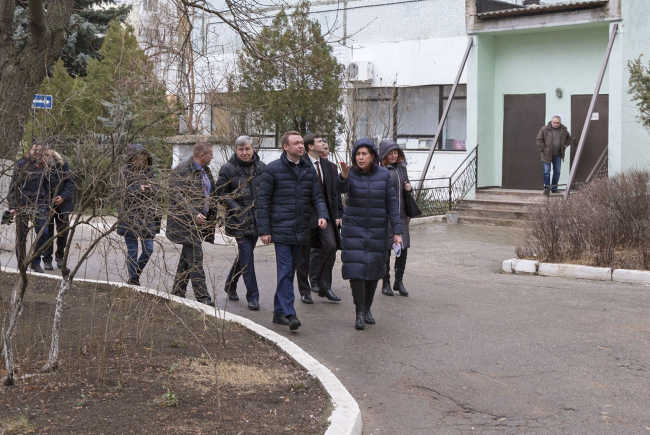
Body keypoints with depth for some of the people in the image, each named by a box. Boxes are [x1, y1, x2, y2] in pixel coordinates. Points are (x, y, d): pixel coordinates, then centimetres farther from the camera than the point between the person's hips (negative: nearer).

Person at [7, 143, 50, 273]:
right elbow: (13, 185, -2)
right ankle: (21, 265, 14)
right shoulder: (21, 165, -2)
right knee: (21, 236, 2)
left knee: (43, 233, -6)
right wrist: (12, 205, -8)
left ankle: (35, 262, 10)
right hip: (22, 206, -3)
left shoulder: (43, 166, 9)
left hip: (39, 205, 3)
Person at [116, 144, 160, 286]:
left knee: (149, 249, 1)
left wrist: (151, 188, -12)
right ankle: (132, 278, 14)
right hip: (129, 215, -4)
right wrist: (138, 189, -21)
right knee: (132, 250, 1)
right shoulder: (124, 171, -2)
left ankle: (136, 273, 22)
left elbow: (156, 188, 10)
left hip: (147, 215, 4)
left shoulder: (148, 170, 10)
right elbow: (123, 191, -8)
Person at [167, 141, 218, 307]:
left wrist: (211, 217, 17)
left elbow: (212, 193, 27)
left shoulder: (206, 171, 16)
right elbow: (179, 197, -19)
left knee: (187, 258, 13)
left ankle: (177, 293, 22)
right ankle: (203, 298, -16)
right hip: (187, 223, -9)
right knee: (195, 259, -13)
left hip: (200, 222, 9)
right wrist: (194, 214, -29)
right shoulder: (182, 171, -12)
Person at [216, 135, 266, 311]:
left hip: (257, 219, 4)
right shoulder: (228, 169, -2)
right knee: (247, 256, -9)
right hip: (239, 219, -4)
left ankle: (230, 285, 34)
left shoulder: (262, 167, 7)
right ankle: (252, 296, -6)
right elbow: (220, 191, 0)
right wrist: (234, 207, -12)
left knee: (244, 254, 14)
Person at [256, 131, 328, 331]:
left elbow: (316, 196, 12)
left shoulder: (309, 169, 9)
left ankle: (279, 311, 21)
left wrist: (322, 215, -8)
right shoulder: (273, 169, -5)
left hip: (300, 231, 6)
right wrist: (264, 230, -8)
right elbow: (263, 200, -4)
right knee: (285, 272, -11)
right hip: (281, 230, -5)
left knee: (290, 271, 12)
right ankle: (289, 314, -13)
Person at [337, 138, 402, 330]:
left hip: (377, 230, 1)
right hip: (354, 229, -1)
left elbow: (392, 204, -2)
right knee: (355, 268, -8)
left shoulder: (383, 175, -4)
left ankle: (368, 308, 25)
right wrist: (344, 175, -52)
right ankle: (359, 312, 2)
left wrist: (397, 231, -6)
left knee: (373, 270, 7)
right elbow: (341, 188, -30)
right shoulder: (351, 174, -7)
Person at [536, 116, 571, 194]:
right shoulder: (545, 129, -9)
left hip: (558, 155, 4)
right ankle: (546, 188, 5)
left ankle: (554, 188, 19)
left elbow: (568, 138, 21)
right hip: (547, 154, -4)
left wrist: (565, 145, 8)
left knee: (557, 172, 9)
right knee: (546, 172, -3)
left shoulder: (563, 129, 4)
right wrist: (543, 149, -10)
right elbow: (539, 139, -5)